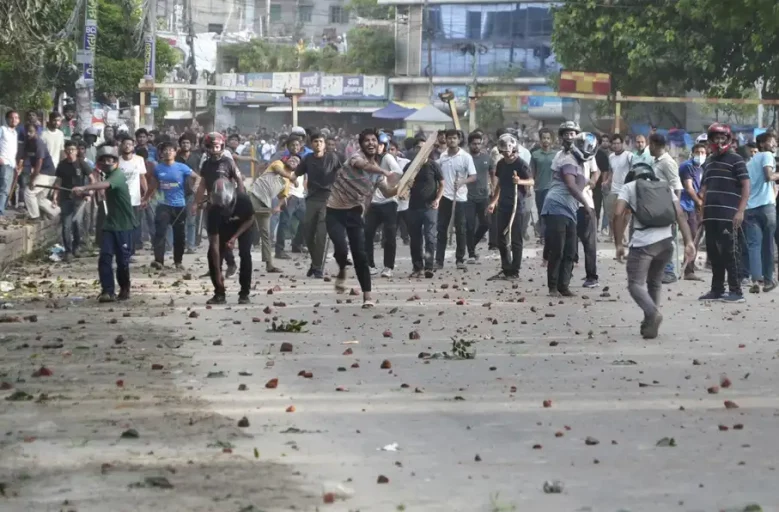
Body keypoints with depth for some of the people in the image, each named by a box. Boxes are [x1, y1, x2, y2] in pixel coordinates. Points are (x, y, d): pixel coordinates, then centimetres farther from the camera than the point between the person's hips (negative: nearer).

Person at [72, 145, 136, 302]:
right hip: (110, 223, 7)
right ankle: (107, 291, -10)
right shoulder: (108, 176, 11)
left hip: (124, 225, -7)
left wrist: (84, 188, -49)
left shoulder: (118, 175, -16)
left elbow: (104, 185, -36)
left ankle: (124, 289, 22)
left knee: (122, 260, 0)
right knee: (104, 258, -8)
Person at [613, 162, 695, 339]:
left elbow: (618, 214, -3)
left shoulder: (629, 187, 11)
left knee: (636, 284, 0)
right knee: (654, 283, 22)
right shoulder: (666, 187, 20)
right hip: (666, 242, 4)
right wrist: (688, 241, 3)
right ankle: (650, 324, 21)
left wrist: (618, 244, 1)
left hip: (643, 243, -4)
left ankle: (653, 313, -25)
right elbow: (680, 214, 8)